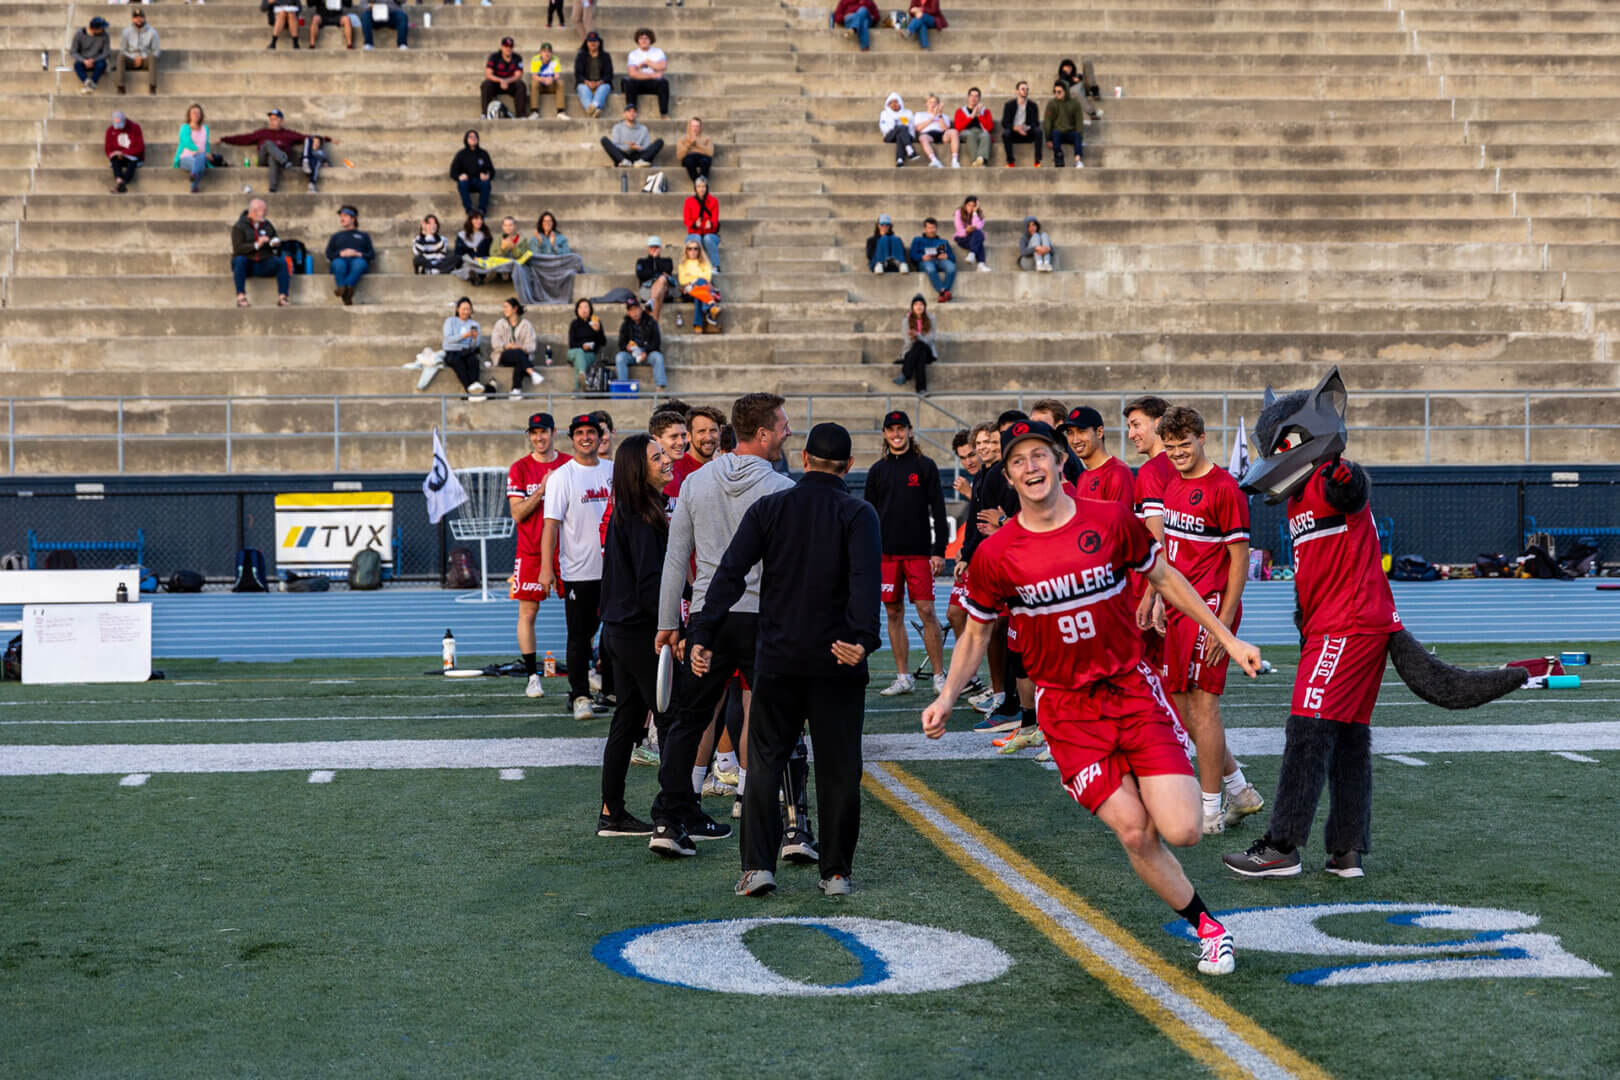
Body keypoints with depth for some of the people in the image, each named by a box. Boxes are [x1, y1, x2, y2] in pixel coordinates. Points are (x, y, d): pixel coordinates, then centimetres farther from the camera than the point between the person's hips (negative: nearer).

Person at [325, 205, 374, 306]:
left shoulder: (364, 236, 33)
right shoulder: (336, 236, 37)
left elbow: (372, 254, 17)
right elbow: (328, 254, 20)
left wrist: (358, 254, -4)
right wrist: (341, 253, -1)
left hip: (358, 260, -1)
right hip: (341, 259, 1)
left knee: (359, 263, -41)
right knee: (338, 263, -40)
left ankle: (341, 288, -63)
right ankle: (346, 296, -61)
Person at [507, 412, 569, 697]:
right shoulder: (519, 469, 1)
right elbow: (518, 513, -6)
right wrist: (542, 489, -16)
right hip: (531, 552, -1)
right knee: (527, 612, -2)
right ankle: (532, 676, 4)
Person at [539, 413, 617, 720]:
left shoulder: (613, 471, 8)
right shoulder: (562, 476, -5)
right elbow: (551, 524, -9)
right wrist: (546, 567, -15)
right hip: (578, 571, -4)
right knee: (579, 636, 0)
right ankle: (580, 695, 7)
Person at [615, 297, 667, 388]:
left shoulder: (651, 322, 0)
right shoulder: (625, 325, 7)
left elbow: (656, 342, -4)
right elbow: (621, 343, 7)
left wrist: (646, 352, -19)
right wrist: (627, 347, -19)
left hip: (648, 354, -2)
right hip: (631, 354, 2)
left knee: (658, 357, -33)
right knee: (619, 357, -28)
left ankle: (660, 387, -37)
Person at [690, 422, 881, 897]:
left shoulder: (768, 508, 4)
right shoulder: (858, 514, -3)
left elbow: (730, 575, -5)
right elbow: (865, 578, -20)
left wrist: (703, 635, -7)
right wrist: (863, 636, -30)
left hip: (777, 660, 1)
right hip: (837, 662, -1)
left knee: (765, 762, 10)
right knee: (838, 768, 8)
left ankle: (758, 866, 3)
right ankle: (836, 872, 11)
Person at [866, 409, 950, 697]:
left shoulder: (925, 466, 2)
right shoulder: (877, 470, 10)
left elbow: (938, 511, 1)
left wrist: (939, 551, -6)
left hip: (919, 553, -3)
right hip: (886, 554, 3)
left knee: (927, 612, -6)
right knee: (894, 614, 5)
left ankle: (939, 676, 1)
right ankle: (903, 678, 12)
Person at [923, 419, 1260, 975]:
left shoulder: (1111, 521, -4)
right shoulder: (995, 554, -6)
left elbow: (1165, 578, 11)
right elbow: (975, 633, 8)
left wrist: (1228, 638, 13)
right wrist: (947, 698, -5)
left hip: (1132, 687, 1)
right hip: (1066, 707, -1)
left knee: (1180, 831, -13)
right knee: (1134, 833, -9)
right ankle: (1207, 927, 14)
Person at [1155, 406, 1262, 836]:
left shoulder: (1224, 487, -12)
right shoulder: (1173, 484, 13)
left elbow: (1240, 559, -13)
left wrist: (1223, 621, -17)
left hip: (1209, 607, -9)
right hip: (1177, 608, 9)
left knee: (1202, 705, -5)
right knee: (1183, 707, 11)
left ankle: (1210, 811, 3)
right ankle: (1240, 790, 24)